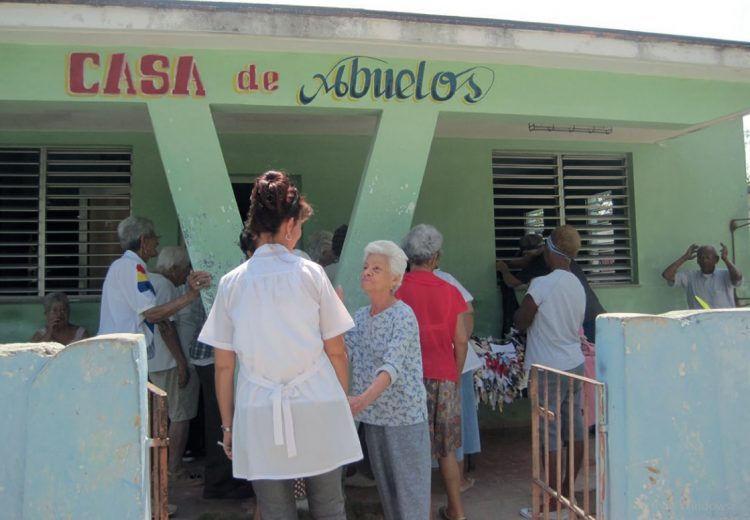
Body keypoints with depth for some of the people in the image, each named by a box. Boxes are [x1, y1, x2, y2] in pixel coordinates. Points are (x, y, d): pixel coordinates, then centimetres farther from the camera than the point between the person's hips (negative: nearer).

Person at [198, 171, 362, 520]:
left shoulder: (232, 283, 1)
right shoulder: (310, 273, -3)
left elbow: (223, 366, 4)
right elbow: (336, 352, -1)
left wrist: (227, 425, 13)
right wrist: (343, 403, 12)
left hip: (259, 417, 1)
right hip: (318, 409, -1)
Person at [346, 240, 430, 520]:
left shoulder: (403, 315, -14)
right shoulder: (360, 316, 7)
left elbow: (392, 366, -28)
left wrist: (364, 398, -42)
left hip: (404, 415, -6)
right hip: (373, 415, 6)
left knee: (410, 486, 2)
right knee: (385, 486, 17)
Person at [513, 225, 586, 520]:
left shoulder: (542, 284, -16)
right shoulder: (578, 286, 6)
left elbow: (520, 322, -8)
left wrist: (525, 304, 9)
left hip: (549, 370, -7)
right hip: (575, 364, 8)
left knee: (550, 437, -1)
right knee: (575, 432, 13)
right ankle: (566, 494, 26)